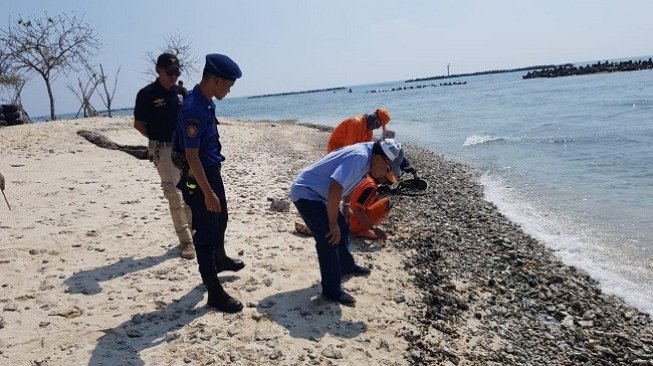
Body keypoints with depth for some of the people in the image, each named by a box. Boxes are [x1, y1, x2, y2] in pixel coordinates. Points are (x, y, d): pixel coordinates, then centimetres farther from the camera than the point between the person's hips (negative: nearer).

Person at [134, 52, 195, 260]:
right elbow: (139, 124, 0)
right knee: (174, 194, -5)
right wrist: (158, 139, -3)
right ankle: (186, 240, -1)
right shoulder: (147, 94, -6)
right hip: (164, 149, -6)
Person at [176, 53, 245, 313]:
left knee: (220, 219, 27)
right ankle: (214, 293, 10)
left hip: (213, 171, 10)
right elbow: (191, 156, -26)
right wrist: (207, 192, -24)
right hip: (199, 178, -10)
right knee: (206, 233, -1)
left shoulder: (207, 102, 4)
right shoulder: (193, 109, -26)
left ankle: (220, 260, 52)